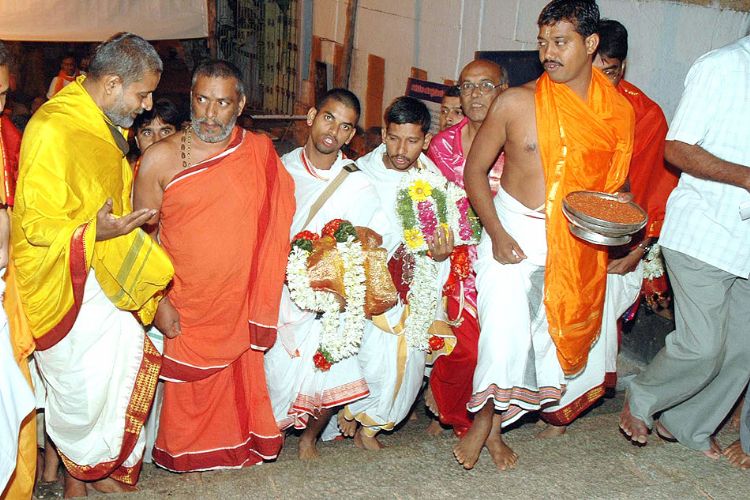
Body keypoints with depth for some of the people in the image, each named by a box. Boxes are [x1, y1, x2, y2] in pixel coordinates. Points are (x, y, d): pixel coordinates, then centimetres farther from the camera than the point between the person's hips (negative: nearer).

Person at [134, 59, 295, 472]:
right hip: (183, 306, -1)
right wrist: (159, 302, -9)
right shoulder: (161, 158, -7)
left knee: (239, 377, 15)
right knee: (187, 384, 12)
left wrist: (265, 299, 0)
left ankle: (237, 446, 38)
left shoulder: (261, 153, -2)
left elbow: (277, 226, 4)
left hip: (239, 304, 1)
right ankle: (183, 453, 36)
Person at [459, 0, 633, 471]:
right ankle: (485, 419, 15)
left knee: (551, 340, 7)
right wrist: (496, 234, -11)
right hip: (513, 230, -3)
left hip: (576, 244, 3)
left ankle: (493, 422, 28)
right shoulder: (516, 102, -7)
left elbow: (616, 184, 13)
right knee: (506, 332, -12)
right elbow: (475, 170, -1)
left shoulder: (619, 111, 1)